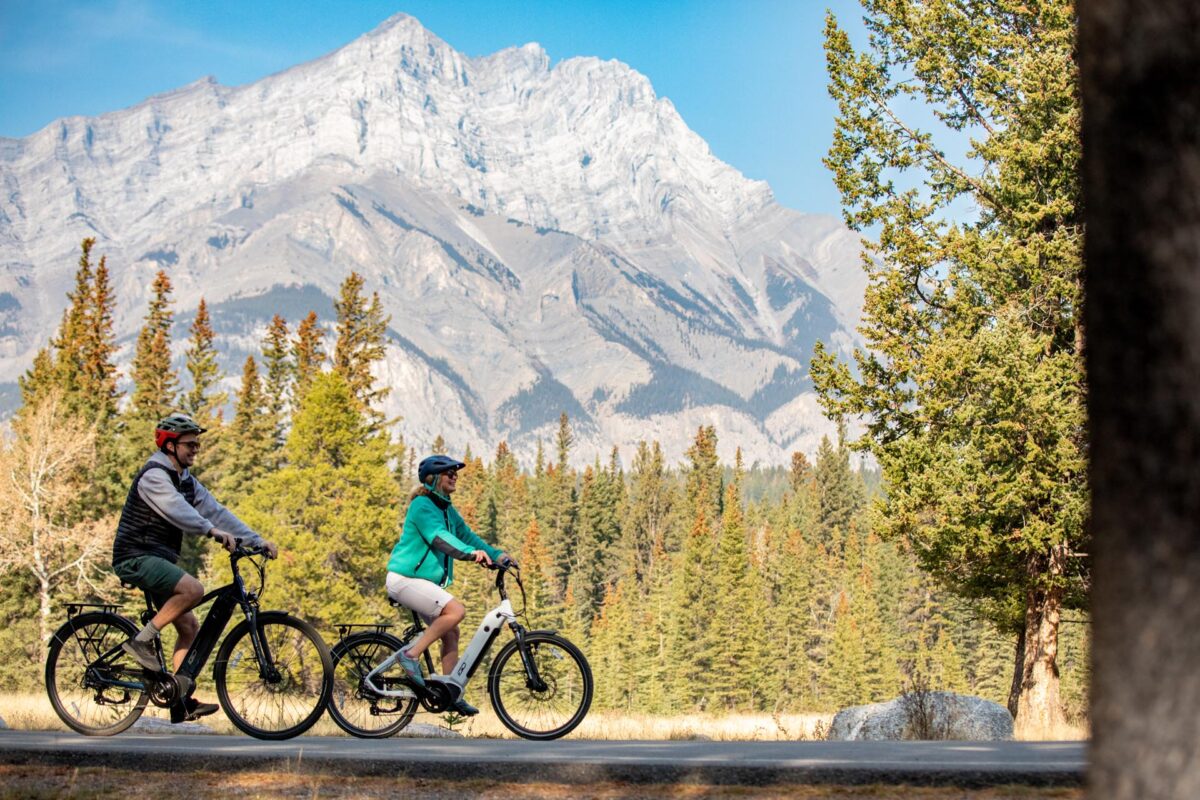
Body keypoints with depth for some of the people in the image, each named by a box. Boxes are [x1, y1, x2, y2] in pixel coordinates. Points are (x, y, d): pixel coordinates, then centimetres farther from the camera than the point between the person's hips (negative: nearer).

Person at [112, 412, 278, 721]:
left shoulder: (186, 481, 14)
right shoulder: (153, 476, -15)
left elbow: (216, 511, 7)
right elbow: (177, 510, -33)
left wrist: (257, 541, -3)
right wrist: (213, 531, -48)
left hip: (158, 559, 9)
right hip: (137, 556, -9)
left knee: (189, 627, 4)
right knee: (193, 589, -28)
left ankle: (182, 700, 6)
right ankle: (141, 640, -18)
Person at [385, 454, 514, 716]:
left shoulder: (447, 510, 16)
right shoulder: (422, 505, -13)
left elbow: (466, 535, 10)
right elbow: (438, 536, -29)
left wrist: (497, 555, -5)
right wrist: (471, 553, -43)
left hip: (425, 581, 10)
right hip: (405, 579, -10)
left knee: (451, 633, 6)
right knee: (456, 610, -25)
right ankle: (411, 654, -16)